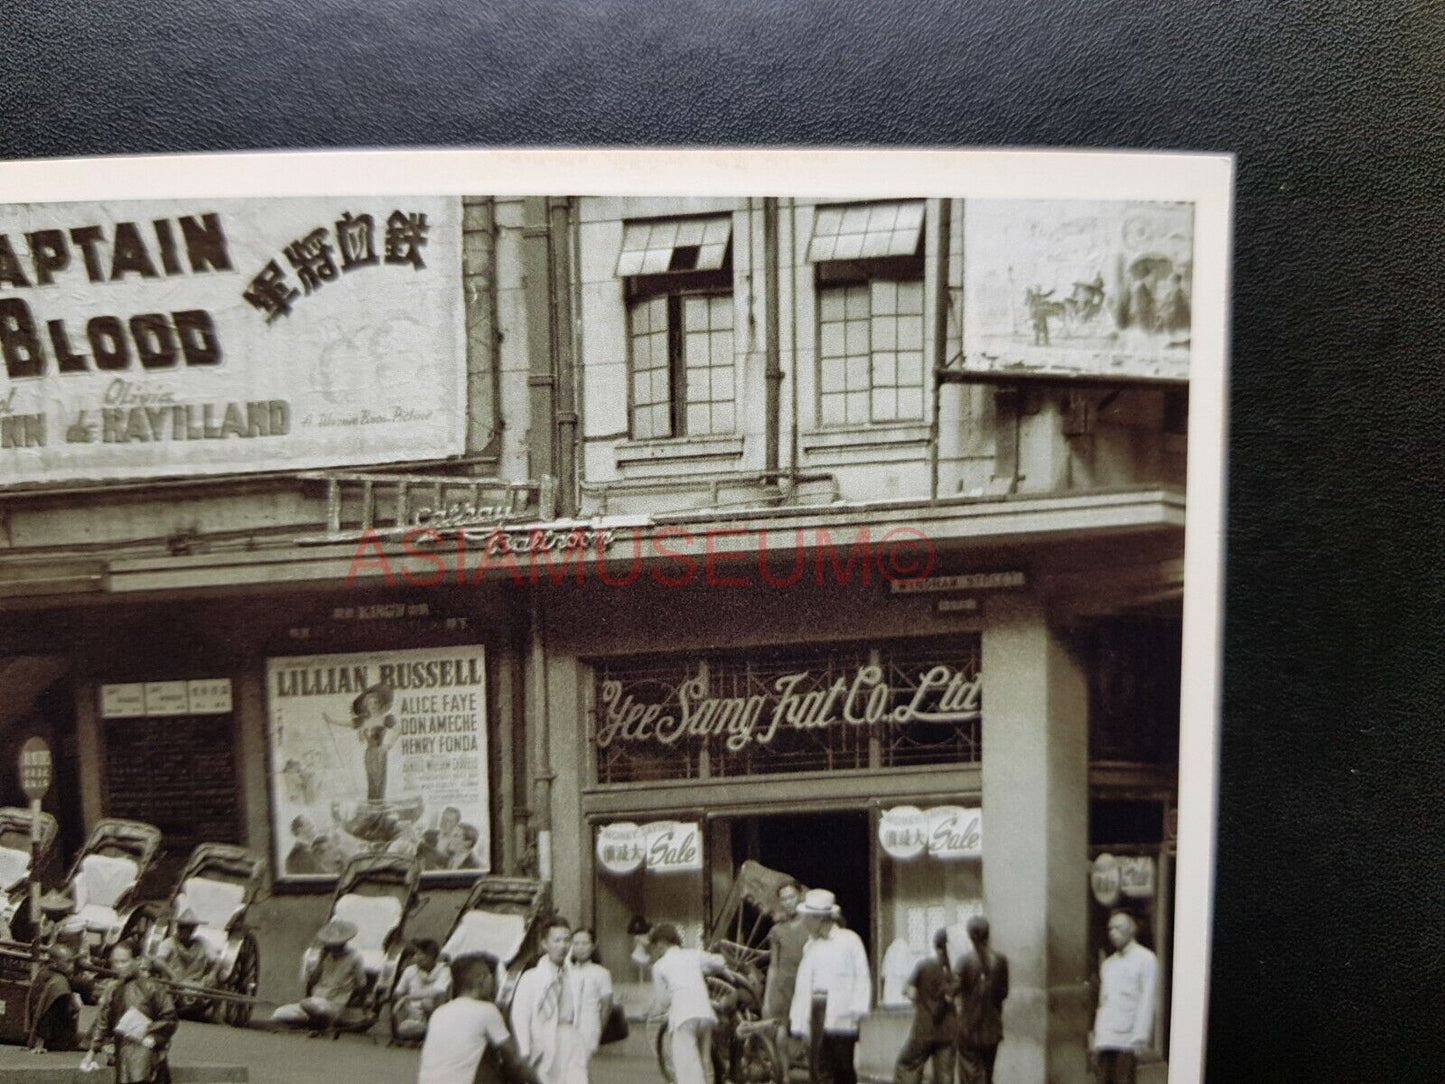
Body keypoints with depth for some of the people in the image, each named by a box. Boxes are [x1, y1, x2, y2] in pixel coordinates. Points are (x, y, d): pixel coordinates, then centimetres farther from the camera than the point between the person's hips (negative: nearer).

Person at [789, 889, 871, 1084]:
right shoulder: (811, 946, 17)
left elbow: (862, 977, -2)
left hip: (840, 1014, -5)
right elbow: (803, 983, 16)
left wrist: (858, 1009, -12)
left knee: (842, 1066, -5)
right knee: (817, 1066, 2)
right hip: (816, 1010, 5)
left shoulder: (849, 940, 0)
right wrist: (797, 1017, 11)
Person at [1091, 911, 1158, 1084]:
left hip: (1127, 1040, -5)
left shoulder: (1146, 959, 3)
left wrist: (1139, 1039, -12)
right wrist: (1096, 1044, 13)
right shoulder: (1107, 964, 22)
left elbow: (1147, 1002, -4)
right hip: (1104, 1041, 6)